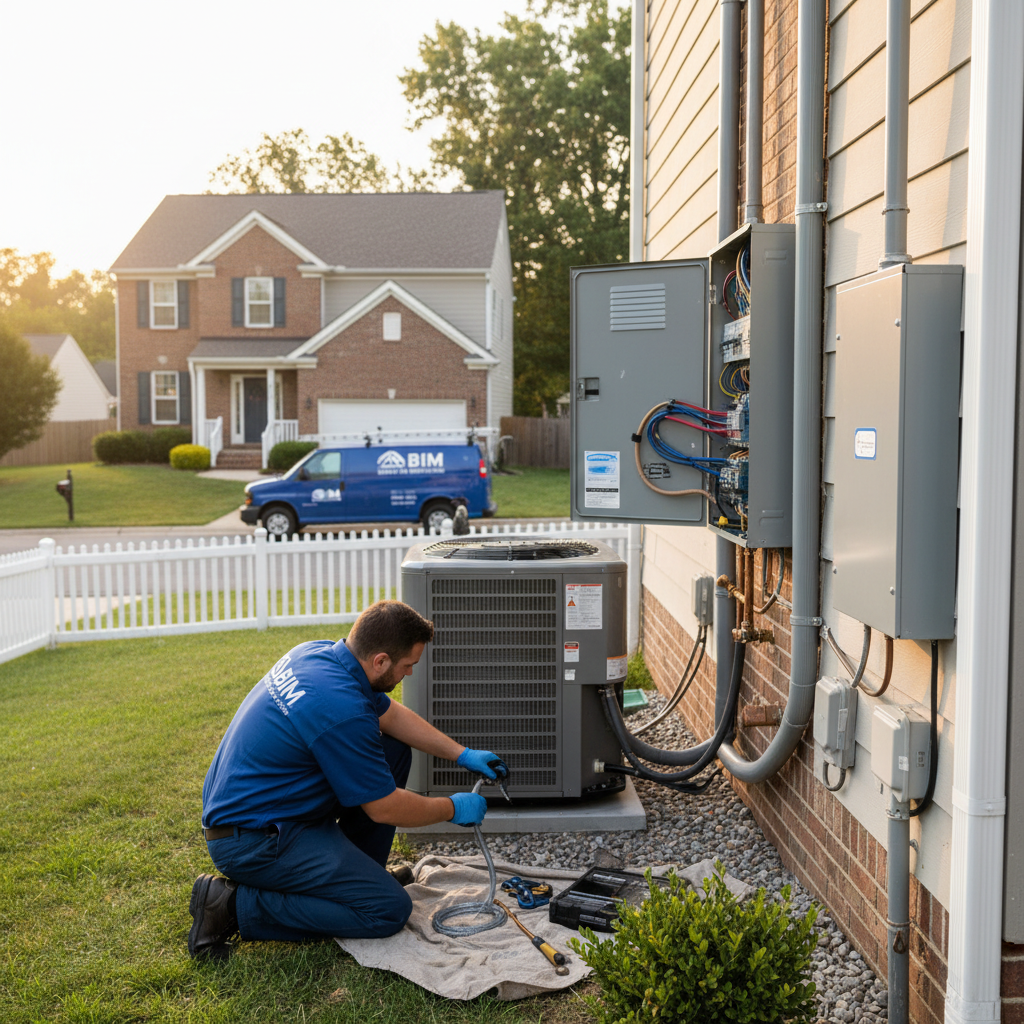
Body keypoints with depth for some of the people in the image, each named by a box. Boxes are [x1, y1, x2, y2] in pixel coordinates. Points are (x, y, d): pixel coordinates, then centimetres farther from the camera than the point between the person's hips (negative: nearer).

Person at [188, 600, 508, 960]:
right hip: (251, 841, -10)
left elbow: (390, 714, 16)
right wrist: (453, 809, 0)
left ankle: (358, 873, 22)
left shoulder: (320, 652, 0)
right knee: (390, 910, -11)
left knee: (394, 749, 10)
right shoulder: (342, 711, -29)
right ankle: (235, 906, -8)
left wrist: (463, 754, 13)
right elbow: (385, 808, -17)